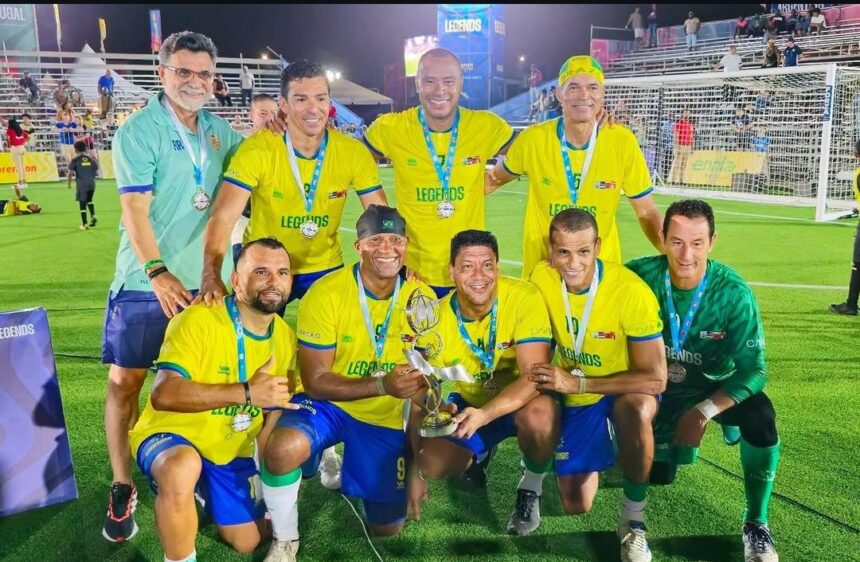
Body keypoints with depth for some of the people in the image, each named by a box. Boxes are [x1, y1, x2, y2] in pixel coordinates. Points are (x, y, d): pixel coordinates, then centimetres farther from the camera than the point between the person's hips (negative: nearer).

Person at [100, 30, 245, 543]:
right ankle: (123, 488, 16)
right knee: (126, 381, 2)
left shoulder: (219, 130, 9)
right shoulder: (139, 131, -8)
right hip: (147, 281, -4)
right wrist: (158, 273, -26)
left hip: (204, 279, 5)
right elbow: (135, 210, -15)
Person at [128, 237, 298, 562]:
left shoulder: (286, 337, -4)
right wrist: (247, 392, -40)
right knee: (183, 468, -41)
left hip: (231, 451, 6)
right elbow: (163, 395, -35)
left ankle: (204, 494, 39)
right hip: (172, 437, -6)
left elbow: (278, 404, 11)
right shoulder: (198, 321, -24)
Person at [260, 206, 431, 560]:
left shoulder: (422, 297, -10)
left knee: (388, 527, 9)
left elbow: (425, 371, 3)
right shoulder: (325, 293, -20)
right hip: (327, 404, -3)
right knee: (284, 448, -36)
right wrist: (382, 385, -31)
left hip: (386, 417, 3)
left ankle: (342, 468, 40)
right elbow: (315, 382, -19)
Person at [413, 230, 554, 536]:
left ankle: (531, 488, -3)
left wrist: (484, 414, -46)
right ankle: (477, 456, 19)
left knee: (541, 414, -36)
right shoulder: (437, 320, -18)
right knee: (431, 462, -18)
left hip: (523, 403, -3)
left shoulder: (525, 298, -25)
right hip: (469, 404, 3)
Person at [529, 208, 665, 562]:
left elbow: (655, 378, -28)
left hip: (626, 389, -3)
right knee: (575, 506, 2)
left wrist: (575, 382, -32)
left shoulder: (631, 291, -29)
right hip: (575, 397, 4)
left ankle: (633, 519, -17)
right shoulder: (541, 278, -16)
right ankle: (598, 453, 36)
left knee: (638, 409, -41)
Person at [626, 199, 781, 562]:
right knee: (658, 475, -4)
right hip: (659, 386, 1)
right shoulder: (640, 276, -24)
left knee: (760, 415, -30)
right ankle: (669, 442, 35)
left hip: (715, 386, 0)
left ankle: (756, 525, -8)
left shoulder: (733, 293, -24)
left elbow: (754, 369, -21)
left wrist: (704, 411, -31)